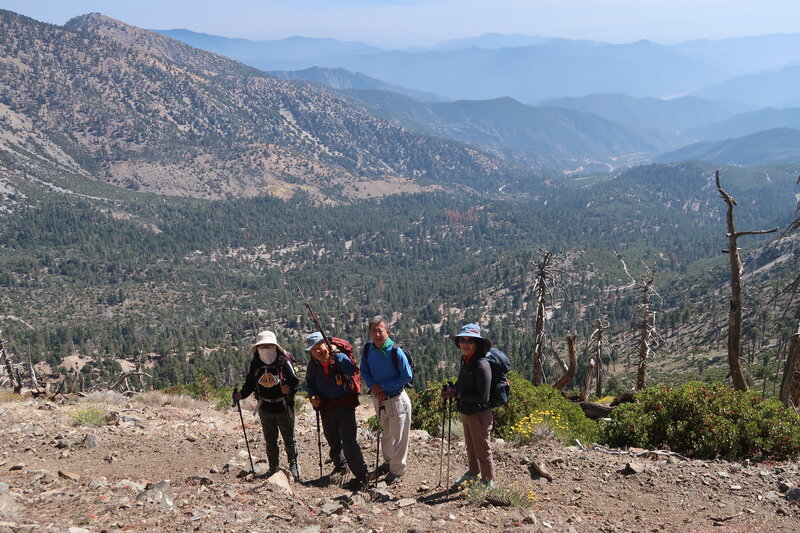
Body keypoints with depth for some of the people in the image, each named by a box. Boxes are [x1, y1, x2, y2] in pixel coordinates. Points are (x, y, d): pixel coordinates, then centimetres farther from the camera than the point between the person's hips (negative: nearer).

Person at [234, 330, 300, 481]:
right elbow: (250, 383, 6)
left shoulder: (284, 361, -12)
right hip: (265, 408, 4)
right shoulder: (255, 364, 0)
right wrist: (241, 395, -8)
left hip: (284, 406, -3)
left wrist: (289, 387, -34)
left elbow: (294, 380, -14)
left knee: (289, 438, 8)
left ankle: (293, 465, 26)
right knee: (270, 440, 15)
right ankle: (273, 467, 29)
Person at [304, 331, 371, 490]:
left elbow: (351, 372, -36)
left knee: (349, 442, -12)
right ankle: (341, 465, 47)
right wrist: (312, 396, -3)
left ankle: (362, 476, -2)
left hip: (345, 405, -6)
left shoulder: (340, 357, -17)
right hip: (326, 407, 6)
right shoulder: (313, 364, -2)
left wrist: (333, 353, -35)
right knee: (332, 440, 21)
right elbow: (309, 381, 15)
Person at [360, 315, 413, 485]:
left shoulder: (396, 352, -24)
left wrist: (383, 386, -18)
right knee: (385, 433, 23)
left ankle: (398, 469, 21)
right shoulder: (367, 349, -8)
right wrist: (374, 386, -13)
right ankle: (388, 461, 43)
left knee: (398, 436, 4)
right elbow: (364, 372, 5)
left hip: (397, 399, -6)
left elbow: (407, 376, -18)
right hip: (378, 398, 6)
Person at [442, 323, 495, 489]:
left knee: (482, 450, 9)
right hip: (465, 412, 9)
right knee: (470, 446, 27)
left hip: (479, 414, -8)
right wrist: (451, 389, -5)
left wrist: (457, 394, -21)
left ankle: (488, 481, 28)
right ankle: (473, 473, 47)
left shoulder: (482, 365, -26)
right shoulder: (465, 360, 0)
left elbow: (482, 397, -25)